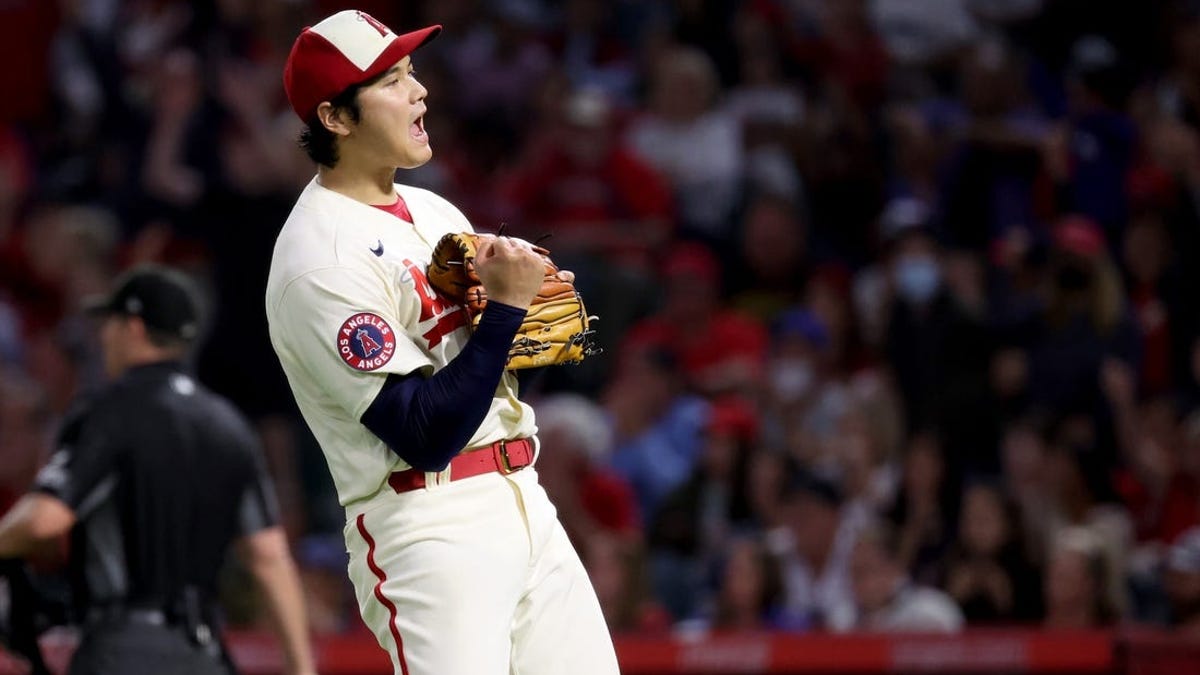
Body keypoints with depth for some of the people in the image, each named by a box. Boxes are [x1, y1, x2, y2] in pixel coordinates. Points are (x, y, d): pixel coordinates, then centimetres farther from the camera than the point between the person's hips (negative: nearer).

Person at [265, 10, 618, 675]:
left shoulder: (433, 211, 14)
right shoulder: (320, 262, -15)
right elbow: (428, 437, -19)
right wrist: (506, 305, -18)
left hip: (524, 498, 8)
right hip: (428, 527, -8)